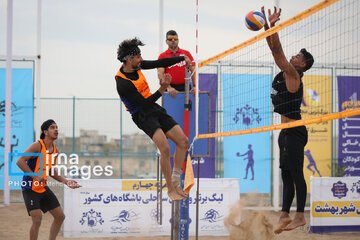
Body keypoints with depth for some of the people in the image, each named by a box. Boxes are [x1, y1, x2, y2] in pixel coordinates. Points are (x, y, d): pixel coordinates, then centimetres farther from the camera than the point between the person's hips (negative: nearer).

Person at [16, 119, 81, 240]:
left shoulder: (55, 150, 9)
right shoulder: (37, 146, -16)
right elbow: (20, 161, -23)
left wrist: (66, 181, 8)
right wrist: (35, 176, -28)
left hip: (44, 188, 8)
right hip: (30, 188, -8)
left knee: (60, 216, 7)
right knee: (37, 219, -18)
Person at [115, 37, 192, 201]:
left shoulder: (136, 66, 1)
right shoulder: (123, 83, -22)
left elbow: (159, 63, 13)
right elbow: (145, 103, -20)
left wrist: (182, 58, 12)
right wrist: (162, 89, -26)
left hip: (154, 109, 9)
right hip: (142, 115, -9)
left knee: (183, 141, 4)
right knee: (165, 148, -24)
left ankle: (175, 181, 13)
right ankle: (170, 189, -11)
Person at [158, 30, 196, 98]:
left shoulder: (187, 53, 13)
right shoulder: (162, 56, 6)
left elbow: (193, 71, 8)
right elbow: (160, 74, -4)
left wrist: (195, 86, -6)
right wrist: (168, 87, -19)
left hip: (185, 87, 2)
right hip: (171, 87, -2)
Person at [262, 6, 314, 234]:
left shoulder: (293, 74, -9)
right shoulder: (287, 73, 14)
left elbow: (278, 51, -16)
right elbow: (275, 49, 16)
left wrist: (273, 25, -15)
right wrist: (267, 26, 11)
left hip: (294, 132, -10)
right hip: (287, 131, 10)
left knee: (296, 173, -8)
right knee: (287, 175, 10)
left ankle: (300, 216, -5)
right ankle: (285, 215, 14)